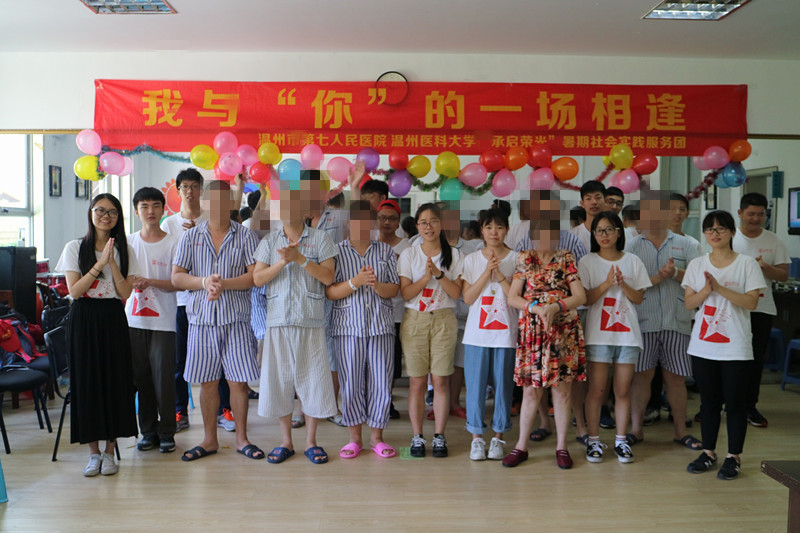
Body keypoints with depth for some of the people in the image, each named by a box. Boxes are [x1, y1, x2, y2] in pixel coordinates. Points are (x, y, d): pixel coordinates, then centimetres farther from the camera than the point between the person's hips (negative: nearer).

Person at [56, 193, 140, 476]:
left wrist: (112, 263, -15)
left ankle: (109, 451, 13)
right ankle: (93, 452, 14)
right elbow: (74, 291, -8)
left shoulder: (125, 250, 5)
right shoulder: (75, 248, 2)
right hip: (84, 320, -1)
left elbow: (125, 293, -4)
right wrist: (100, 264, -16)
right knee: (87, 382, 2)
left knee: (115, 381, 1)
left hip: (113, 321, 1)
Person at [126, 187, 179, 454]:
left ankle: (166, 432, 11)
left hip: (163, 321, -3)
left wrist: (150, 281, -18)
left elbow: (177, 283, -5)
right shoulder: (128, 242, 10)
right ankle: (148, 430, 19)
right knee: (141, 377, 7)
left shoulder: (172, 244, -1)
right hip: (134, 319, 3)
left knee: (164, 377, -2)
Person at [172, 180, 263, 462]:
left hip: (236, 318, -2)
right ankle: (209, 440, 21)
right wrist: (204, 282, -13)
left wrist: (224, 284, -18)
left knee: (238, 381, 1)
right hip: (202, 318, 2)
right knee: (207, 382, 8)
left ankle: (241, 438, 16)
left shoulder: (245, 236, 4)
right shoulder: (190, 236, 10)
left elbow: (255, 276, -5)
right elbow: (176, 277, 4)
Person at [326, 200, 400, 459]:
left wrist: (377, 285, -16)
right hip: (348, 326, -1)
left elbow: (394, 290, 4)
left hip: (381, 326, 1)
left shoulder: (385, 251, 10)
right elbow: (330, 292, -4)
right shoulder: (336, 251, 5)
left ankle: (376, 436, 17)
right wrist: (355, 282, -18)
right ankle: (355, 437, 17)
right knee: (351, 383, 2)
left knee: (380, 382, 3)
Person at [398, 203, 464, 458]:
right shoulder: (408, 255, 5)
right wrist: (426, 277, -17)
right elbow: (405, 293, -4)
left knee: (441, 380, 0)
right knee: (417, 381, 1)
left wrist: (438, 273, -16)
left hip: (444, 320, 0)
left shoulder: (453, 255, 5)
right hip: (415, 321, 0)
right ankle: (417, 436, 11)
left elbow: (456, 293, -3)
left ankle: (439, 436, 10)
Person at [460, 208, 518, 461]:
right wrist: (487, 272, -12)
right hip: (477, 333, 1)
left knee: (503, 384, 3)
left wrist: (499, 274, -14)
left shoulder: (516, 259, 2)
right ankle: (477, 437, 15)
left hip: (505, 333, -1)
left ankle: (498, 437, 18)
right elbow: (467, 298, -3)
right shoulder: (471, 260, 5)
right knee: (475, 385, 2)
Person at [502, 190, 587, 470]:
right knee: (531, 389, 4)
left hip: (563, 332, 0)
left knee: (561, 389, 5)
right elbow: (512, 297, 0)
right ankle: (521, 446, 16)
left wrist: (556, 307, -16)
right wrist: (535, 307, -16)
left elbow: (580, 296, 0)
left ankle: (562, 446, 17)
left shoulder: (566, 259, 6)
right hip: (532, 331, 0)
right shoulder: (524, 259, 6)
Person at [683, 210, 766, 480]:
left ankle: (734, 457, 15)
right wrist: (706, 290, -16)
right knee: (709, 402, 11)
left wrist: (720, 288, -19)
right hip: (703, 345, 3)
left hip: (736, 347, -3)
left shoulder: (746, 263, -2)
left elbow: (752, 302, -10)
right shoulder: (697, 265, 7)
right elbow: (689, 303, 2)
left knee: (735, 403, 3)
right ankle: (708, 452, 23)